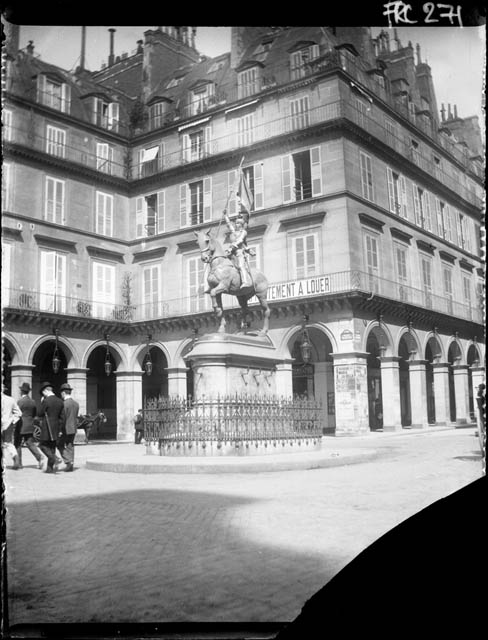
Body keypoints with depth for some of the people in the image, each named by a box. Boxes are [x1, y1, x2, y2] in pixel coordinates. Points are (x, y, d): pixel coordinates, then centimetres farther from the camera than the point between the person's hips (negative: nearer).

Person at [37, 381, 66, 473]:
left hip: (47, 428, -6)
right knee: (52, 447, 12)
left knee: (43, 446, 5)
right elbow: (63, 417, 6)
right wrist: (60, 430, 10)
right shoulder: (60, 401, 5)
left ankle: (54, 460, -14)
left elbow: (40, 414, -6)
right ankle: (50, 468, 13)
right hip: (56, 427, 6)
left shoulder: (46, 401, -15)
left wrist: (41, 402, 3)